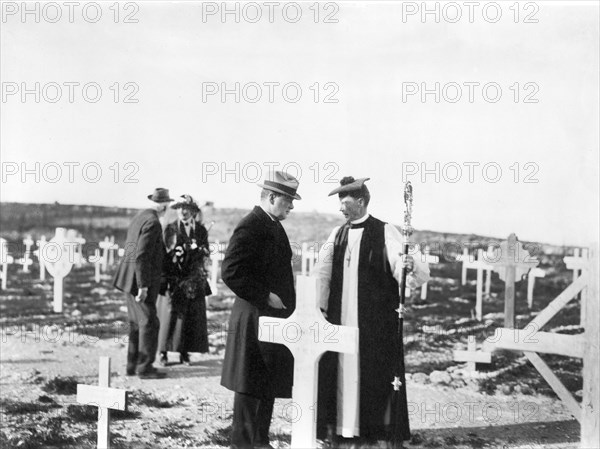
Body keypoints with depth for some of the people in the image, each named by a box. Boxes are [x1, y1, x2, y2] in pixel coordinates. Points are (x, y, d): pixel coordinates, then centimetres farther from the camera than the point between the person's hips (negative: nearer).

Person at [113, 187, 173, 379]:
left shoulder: (139, 217, 12)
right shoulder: (152, 222, -18)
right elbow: (141, 256, -23)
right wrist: (143, 285, -22)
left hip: (131, 278, 10)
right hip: (140, 279, -10)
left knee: (136, 323, 15)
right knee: (149, 323, -2)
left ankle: (132, 365, 20)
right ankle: (144, 367, 3)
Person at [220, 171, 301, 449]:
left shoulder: (274, 227, 15)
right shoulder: (249, 228, -15)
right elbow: (231, 272, -22)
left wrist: (286, 305, 13)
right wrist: (264, 297, -19)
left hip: (275, 317, 9)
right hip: (256, 318, -9)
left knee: (269, 385, 14)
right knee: (250, 386, -2)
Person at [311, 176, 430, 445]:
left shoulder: (385, 233, -5)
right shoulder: (337, 235, 9)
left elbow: (402, 268, -15)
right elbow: (322, 273, 4)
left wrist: (411, 265, -38)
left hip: (376, 321, -4)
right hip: (339, 317, 5)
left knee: (373, 371, 2)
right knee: (337, 370, 6)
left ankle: (375, 428, 14)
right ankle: (337, 426, 17)